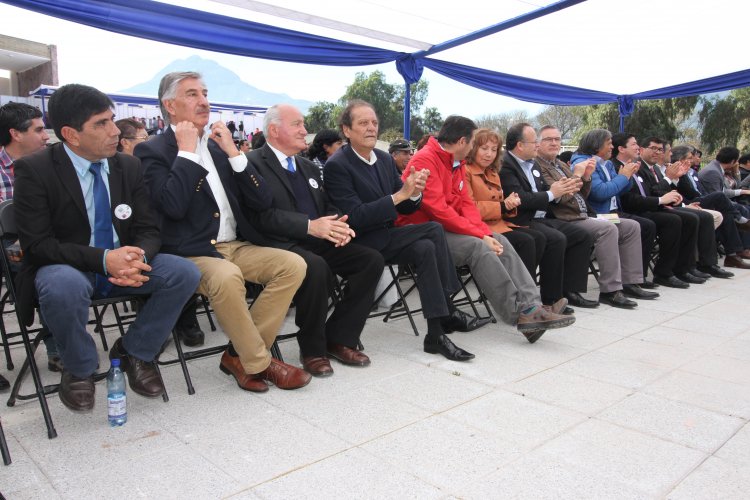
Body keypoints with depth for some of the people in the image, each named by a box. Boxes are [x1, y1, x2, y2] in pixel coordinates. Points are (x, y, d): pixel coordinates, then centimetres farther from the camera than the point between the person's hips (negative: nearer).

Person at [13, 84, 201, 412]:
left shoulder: (128, 166, -1)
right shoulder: (34, 170, -12)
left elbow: (148, 230, -1)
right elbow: (37, 244, -17)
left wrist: (138, 258, -26)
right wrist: (103, 259, -32)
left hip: (123, 261, 4)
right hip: (66, 268, -4)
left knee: (185, 273, -20)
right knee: (63, 287, -39)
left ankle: (133, 351, 3)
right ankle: (80, 369, -6)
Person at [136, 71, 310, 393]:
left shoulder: (219, 145, 15)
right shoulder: (152, 151, 0)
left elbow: (262, 202, 7)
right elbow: (173, 206, -20)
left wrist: (233, 153, -2)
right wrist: (187, 151, -11)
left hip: (236, 247, 6)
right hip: (191, 255, -6)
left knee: (293, 264, -15)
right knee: (227, 277, -36)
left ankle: (239, 354, -6)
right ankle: (258, 363, -12)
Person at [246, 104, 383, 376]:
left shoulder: (308, 167, 21)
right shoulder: (253, 164, -4)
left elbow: (328, 206, 19)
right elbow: (261, 215, -17)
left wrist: (337, 225, -5)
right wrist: (310, 225, -25)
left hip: (317, 241, 8)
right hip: (281, 244, -7)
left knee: (372, 259, -10)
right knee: (316, 267, -36)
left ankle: (339, 338, -2)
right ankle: (312, 348, -13)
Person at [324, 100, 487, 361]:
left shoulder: (385, 159, 9)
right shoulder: (336, 166, -12)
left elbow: (406, 208, 10)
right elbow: (356, 217, -22)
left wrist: (414, 193, -13)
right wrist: (399, 195, -24)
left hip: (386, 236, 7)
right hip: (362, 243, -7)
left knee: (426, 248, -21)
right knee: (434, 230, -20)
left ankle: (436, 333, -14)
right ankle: (448, 314, -13)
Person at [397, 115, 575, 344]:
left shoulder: (456, 163, 14)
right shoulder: (425, 160, -15)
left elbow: (466, 203, 10)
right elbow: (438, 210, -23)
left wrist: (486, 233, -8)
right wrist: (480, 234, -20)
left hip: (448, 228, 9)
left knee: (500, 241, -8)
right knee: (478, 247, -26)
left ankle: (531, 307, -18)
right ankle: (519, 315, -20)